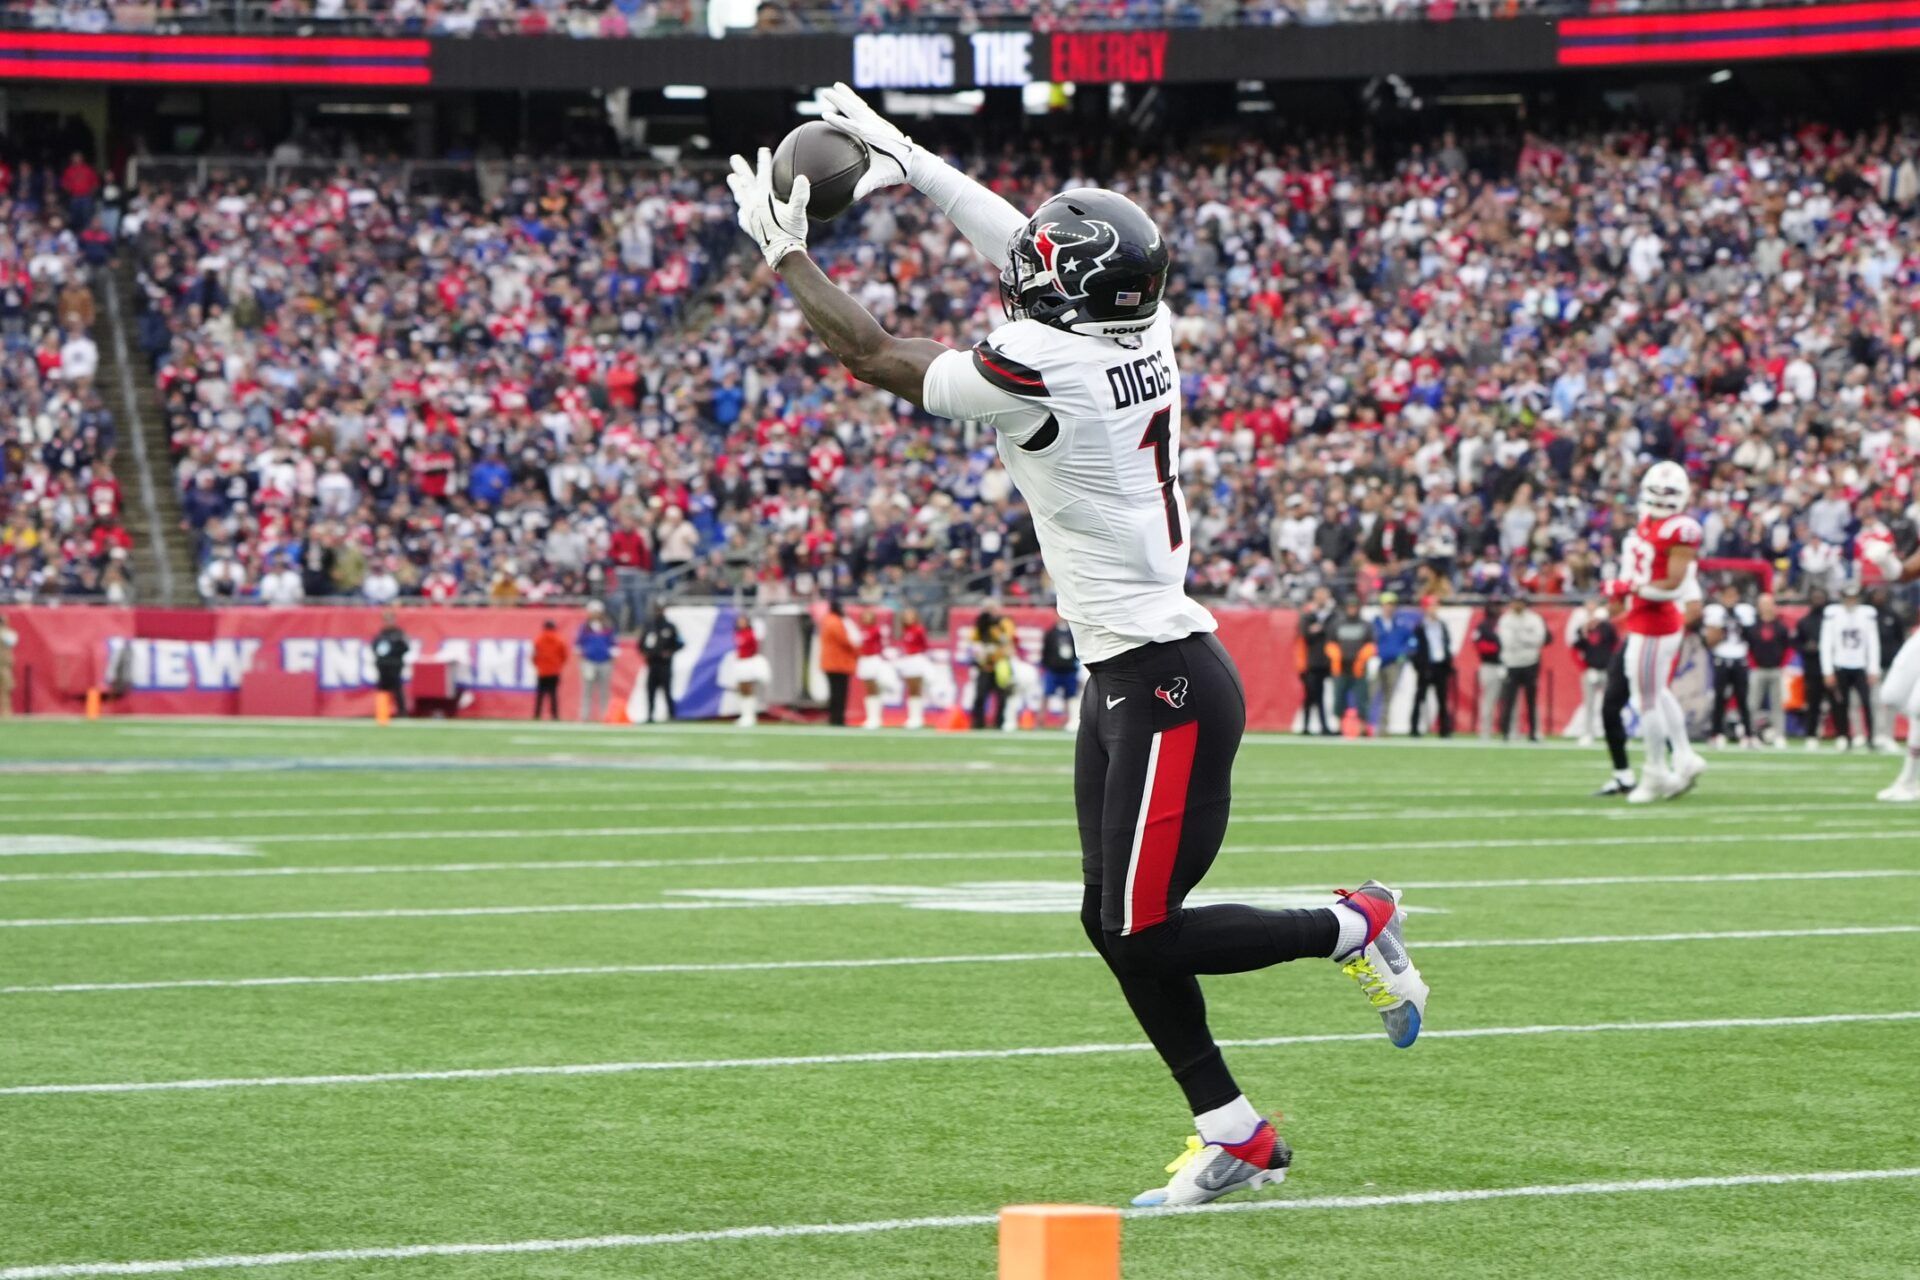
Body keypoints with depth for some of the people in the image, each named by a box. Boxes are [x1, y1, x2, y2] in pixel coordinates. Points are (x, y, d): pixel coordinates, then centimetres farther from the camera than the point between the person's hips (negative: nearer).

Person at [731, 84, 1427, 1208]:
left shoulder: (1045, 373, -19)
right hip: (1127, 679, 9)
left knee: (1143, 933, -3)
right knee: (1117, 923, 10)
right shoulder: (1146, 337, 3)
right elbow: (1029, 246, 21)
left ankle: (1353, 927, 11)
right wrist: (911, 162, 26)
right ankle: (1233, 1134, 15)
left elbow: (877, 356, -7)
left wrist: (787, 254, 5)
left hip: (1168, 688, -9)